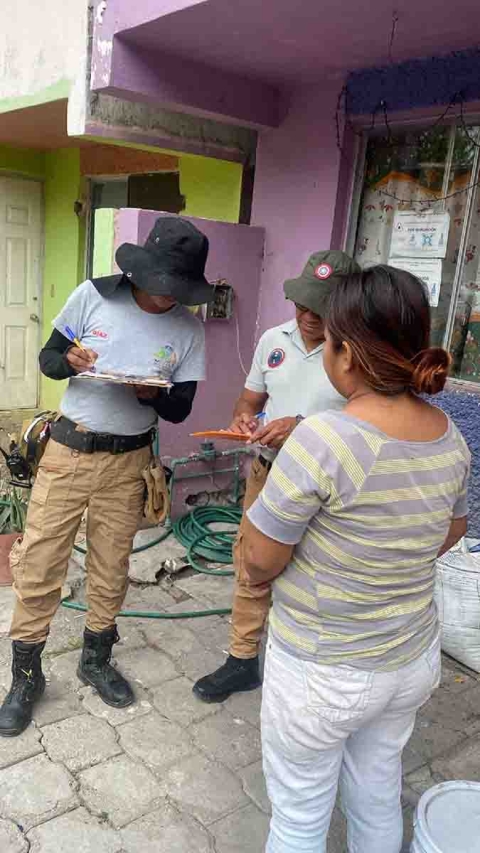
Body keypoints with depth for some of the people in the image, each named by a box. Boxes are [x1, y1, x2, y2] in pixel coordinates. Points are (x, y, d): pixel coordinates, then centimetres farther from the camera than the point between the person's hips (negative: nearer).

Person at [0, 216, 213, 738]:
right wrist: (69, 361, -20)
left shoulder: (189, 330, -3)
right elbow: (47, 357, 3)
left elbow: (179, 410, 0)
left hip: (127, 462, 1)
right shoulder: (93, 295, -6)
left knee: (110, 570, 13)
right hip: (67, 450, -1)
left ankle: (96, 660, 37)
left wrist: (153, 395, -21)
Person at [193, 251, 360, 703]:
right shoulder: (274, 338, 3)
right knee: (250, 572, 16)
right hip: (266, 473, 5)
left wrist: (302, 428, -28)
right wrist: (244, 417, -8)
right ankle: (242, 660, 37)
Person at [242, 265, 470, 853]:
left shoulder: (323, 440, -29)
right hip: (414, 660, 6)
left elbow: (258, 565, -20)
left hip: (322, 672, -5)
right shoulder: (450, 439, -8)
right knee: (378, 798, 29)